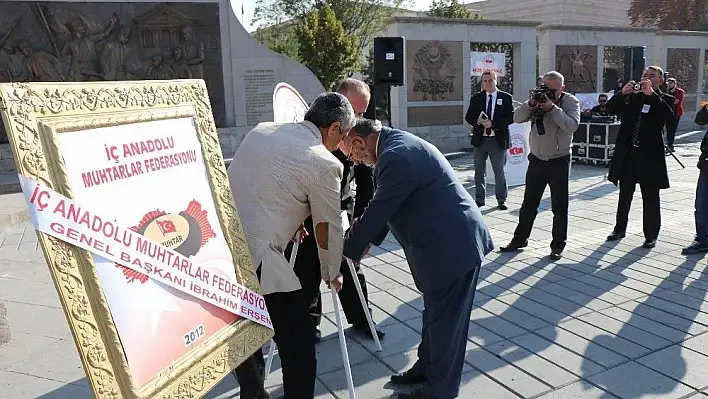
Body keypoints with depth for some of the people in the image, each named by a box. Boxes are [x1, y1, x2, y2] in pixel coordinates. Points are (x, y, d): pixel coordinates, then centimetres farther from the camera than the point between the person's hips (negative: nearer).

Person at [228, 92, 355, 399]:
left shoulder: (260, 131, 13)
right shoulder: (324, 163, -7)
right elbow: (329, 228, 4)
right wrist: (330, 273, 21)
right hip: (254, 257, -8)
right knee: (298, 344, 6)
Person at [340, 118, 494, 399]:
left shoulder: (397, 155, -24)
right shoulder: (396, 145, 9)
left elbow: (377, 211, -19)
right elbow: (384, 207, 17)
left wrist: (344, 252, -7)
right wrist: (368, 241, 17)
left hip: (453, 245, -10)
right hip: (446, 241, 10)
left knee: (444, 321, 6)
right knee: (436, 315, 24)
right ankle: (427, 367, 42)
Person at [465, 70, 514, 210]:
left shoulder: (506, 98, 0)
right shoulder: (476, 98, 7)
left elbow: (511, 118, -8)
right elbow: (468, 117, 5)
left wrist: (493, 123, -18)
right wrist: (479, 122, -16)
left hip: (498, 140, -2)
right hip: (480, 139, 3)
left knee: (500, 172, 5)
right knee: (479, 171, 9)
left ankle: (501, 200, 15)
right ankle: (479, 199, 20)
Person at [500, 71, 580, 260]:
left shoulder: (570, 101, -7)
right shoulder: (538, 98, 3)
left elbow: (572, 126, -23)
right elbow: (517, 118, -5)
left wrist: (552, 108, -27)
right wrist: (531, 103, -19)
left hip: (559, 161, -4)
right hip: (537, 159, 4)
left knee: (559, 206, 5)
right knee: (528, 204, 13)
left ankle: (558, 245, 17)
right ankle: (520, 239, 25)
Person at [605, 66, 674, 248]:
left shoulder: (664, 99, 2)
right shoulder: (631, 97, 9)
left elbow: (668, 114, -18)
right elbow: (611, 108, -1)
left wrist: (651, 94, -24)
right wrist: (622, 93, -17)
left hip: (649, 155, -3)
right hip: (627, 153, 3)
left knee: (651, 198, 4)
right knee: (624, 195, 14)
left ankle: (651, 235, 13)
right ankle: (620, 229, 26)